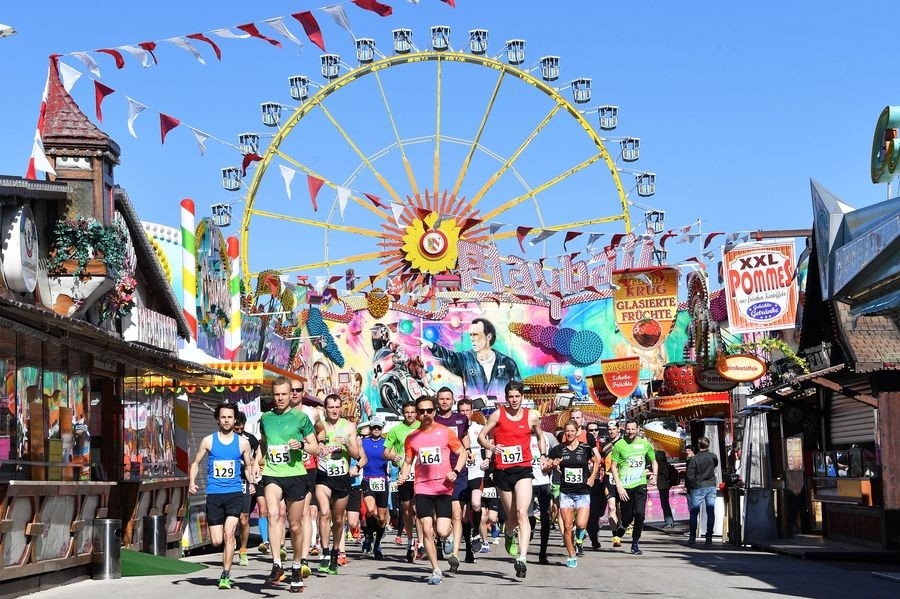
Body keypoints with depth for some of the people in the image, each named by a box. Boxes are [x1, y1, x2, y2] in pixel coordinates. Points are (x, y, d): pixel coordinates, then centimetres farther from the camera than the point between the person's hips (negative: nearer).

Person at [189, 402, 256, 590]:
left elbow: (248, 466, 17)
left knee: (229, 533, -16)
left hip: (235, 493, -1)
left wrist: (253, 483, -1)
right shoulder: (208, 441, 4)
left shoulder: (243, 442, 5)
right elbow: (196, 463, 12)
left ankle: (225, 576, -8)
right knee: (216, 541, 0)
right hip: (214, 495, 1)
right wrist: (192, 482, -3)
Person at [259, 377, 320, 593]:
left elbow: (315, 447, 1)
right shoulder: (265, 418, 9)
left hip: (295, 474, -1)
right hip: (272, 474, 1)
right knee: (273, 514, -26)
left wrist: (301, 445, -17)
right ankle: (277, 565, -26)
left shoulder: (300, 417, 0)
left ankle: (297, 567, 27)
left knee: (295, 525, 7)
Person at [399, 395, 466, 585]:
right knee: (426, 530, -5)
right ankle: (436, 571, 8)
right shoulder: (412, 438, 7)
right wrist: (403, 475, -3)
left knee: (442, 532, -11)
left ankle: (447, 529, 28)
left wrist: (456, 471, -8)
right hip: (422, 488, 2)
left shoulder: (446, 432, 0)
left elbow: (462, 452, 7)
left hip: (443, 487, -2)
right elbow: (407, 462, 17)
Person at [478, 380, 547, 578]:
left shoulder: (532, 416, 4)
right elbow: (481, 436, 3)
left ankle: (522, 558, -24)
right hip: (502, 471, 1)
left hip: (523, 470, -1)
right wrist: (491, 447, -17)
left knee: (522, 513, -18)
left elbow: (540, 436, 22)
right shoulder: (498, 415, 1)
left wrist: (543, 455, 7)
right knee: (512, 516, 11)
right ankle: (510, 535, 48)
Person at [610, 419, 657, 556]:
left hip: (640, 484, 1)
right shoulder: (619, 445, -2)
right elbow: (614, 467, -1)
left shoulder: (645, 444, 5)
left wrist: (654, 473, -1)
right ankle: (619, 532, 37)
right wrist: (619, 486, -10)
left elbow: (653, 461, 19)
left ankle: (635, 544, -2)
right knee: (627, 517, 3)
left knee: (640, 513, -14)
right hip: (624, 486, -1)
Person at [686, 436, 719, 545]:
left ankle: (692, 537, 4)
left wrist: (692, 485, 5)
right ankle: (709, 537, 2)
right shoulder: (713, 457, -2)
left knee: (694, 512, 6)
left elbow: (690, 475, -10)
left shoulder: (694, 459, -11)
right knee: (711, 512, 4)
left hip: (698, 487, -3)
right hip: (712, 486, 3)